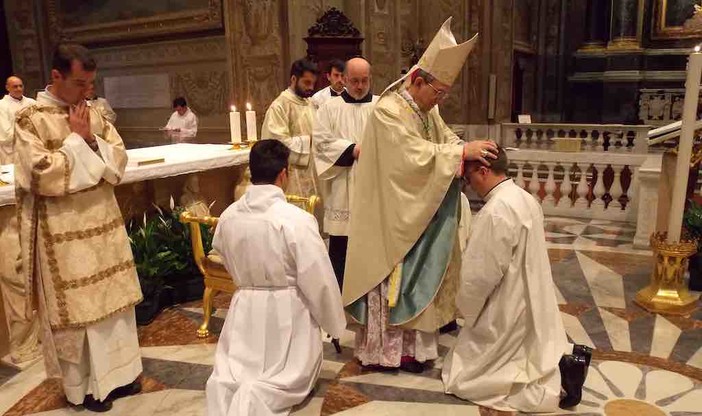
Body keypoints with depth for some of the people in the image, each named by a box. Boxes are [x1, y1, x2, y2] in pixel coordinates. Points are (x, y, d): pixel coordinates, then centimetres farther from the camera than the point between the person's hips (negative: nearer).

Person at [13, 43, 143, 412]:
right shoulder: (30, 119, -10)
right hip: (64, 234, -6)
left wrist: (90, 140, -11)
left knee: (114, 300, 12)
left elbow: (119, 160, 4)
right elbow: (43, 175, -20)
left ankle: (116, 373, 28)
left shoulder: (91, 114, 8)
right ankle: (84, 387, 23)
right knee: (75, 309, 6)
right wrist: (75, 140, -14)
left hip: (104, 223, 6)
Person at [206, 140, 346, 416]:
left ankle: (227, 387, -13)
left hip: (245, 307, 4)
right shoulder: (297, 220, -21)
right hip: (287, 311, -4)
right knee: (291, 374, 15)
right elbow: (319, 282, -17)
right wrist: (334, 323, -2)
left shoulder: (227, 217, -5)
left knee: (232, 369, 21)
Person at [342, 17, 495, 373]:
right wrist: (463, 152, -27)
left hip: (418, 215, 9)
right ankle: (388, 348, 16)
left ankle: (410, 340, 30)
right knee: (392, 279, 2)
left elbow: (446, 138, 8)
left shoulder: (427, 109, 7)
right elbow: (417, 156, -28)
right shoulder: (388, 111, -21)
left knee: (416, 276, 16)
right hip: (392, 216, -9)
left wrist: (470, 152, -12)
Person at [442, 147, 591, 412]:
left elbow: (480, 275, -23)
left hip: (506, 313, -9)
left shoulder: (496, 211, -27)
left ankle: (552, 376, -8)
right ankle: (565, 357, 10)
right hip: (530, 305, 9)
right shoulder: (525, 198, 3)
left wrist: (466, 309, -3)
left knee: (461, 376, 3)